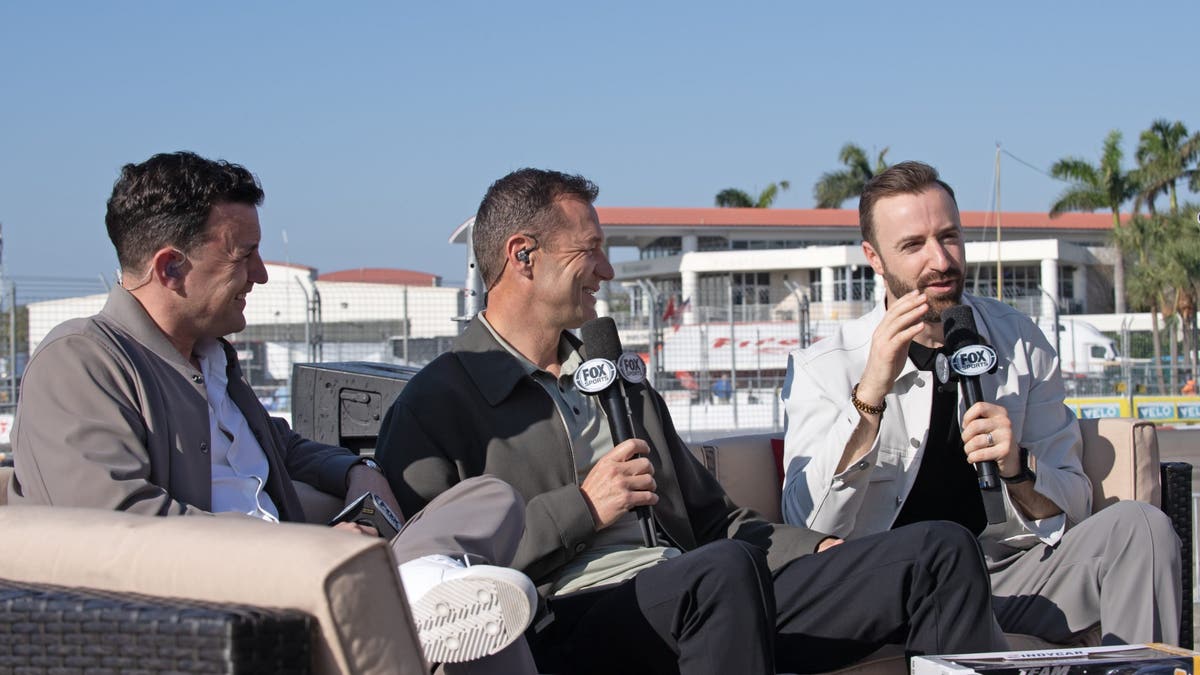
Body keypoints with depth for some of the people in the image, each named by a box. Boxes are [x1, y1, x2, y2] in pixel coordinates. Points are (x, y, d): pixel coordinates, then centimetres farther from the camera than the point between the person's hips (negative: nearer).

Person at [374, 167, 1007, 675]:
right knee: (726, 569, -41)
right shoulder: (433, 406, 3)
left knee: (941, 551, -6)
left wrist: (822, 551, 10)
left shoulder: (620, 386, 28)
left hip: (693, 601, 8)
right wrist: (580, 509, -8)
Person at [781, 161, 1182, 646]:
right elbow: (807, 526, -16)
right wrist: (870, 395, -27)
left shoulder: (1019, 343, 6)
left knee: (1140, 528, -19)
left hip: (1004, 578, 4)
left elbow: (1073, 506, 7)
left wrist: (1017, 471, -16)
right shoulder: (821, 369, -3)